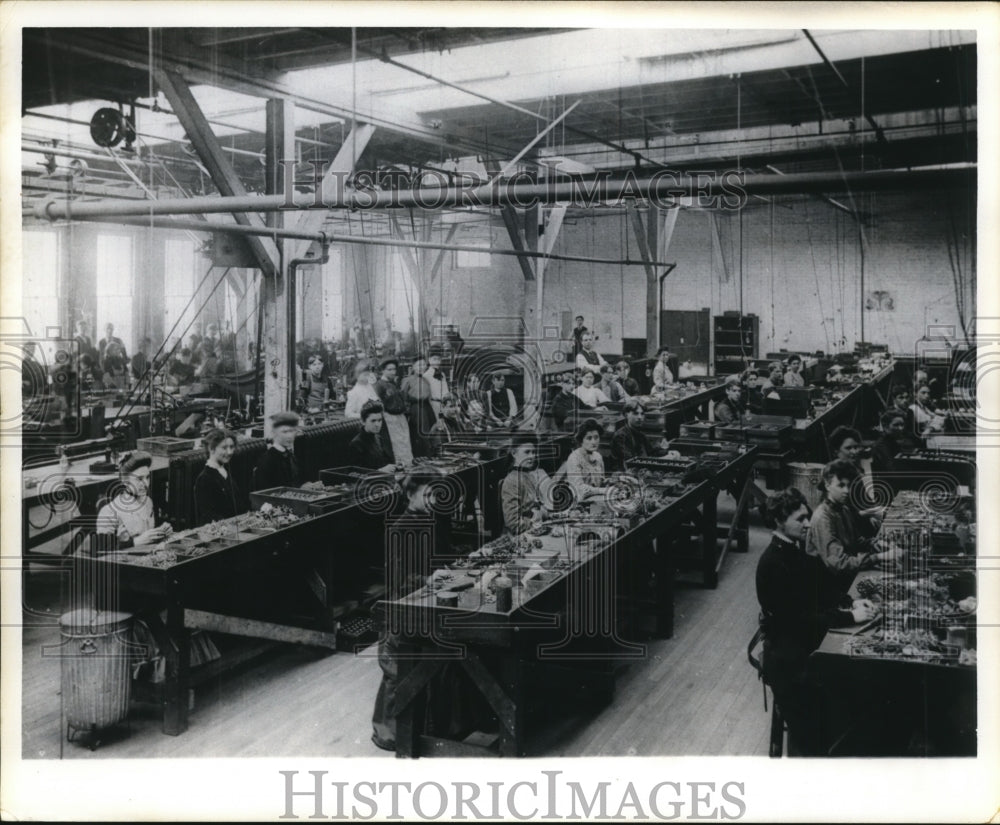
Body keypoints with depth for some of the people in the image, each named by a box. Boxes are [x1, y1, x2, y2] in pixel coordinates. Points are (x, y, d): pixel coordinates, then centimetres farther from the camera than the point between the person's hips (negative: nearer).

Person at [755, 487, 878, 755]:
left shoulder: (798, 548, 2)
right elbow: (800, 619, -23)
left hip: (808, 637, 8)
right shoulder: (773, 564, -22)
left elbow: (825, 584, 13)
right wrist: (850, 617, -20)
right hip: (788, 653, -8)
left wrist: (851, 602, -6)